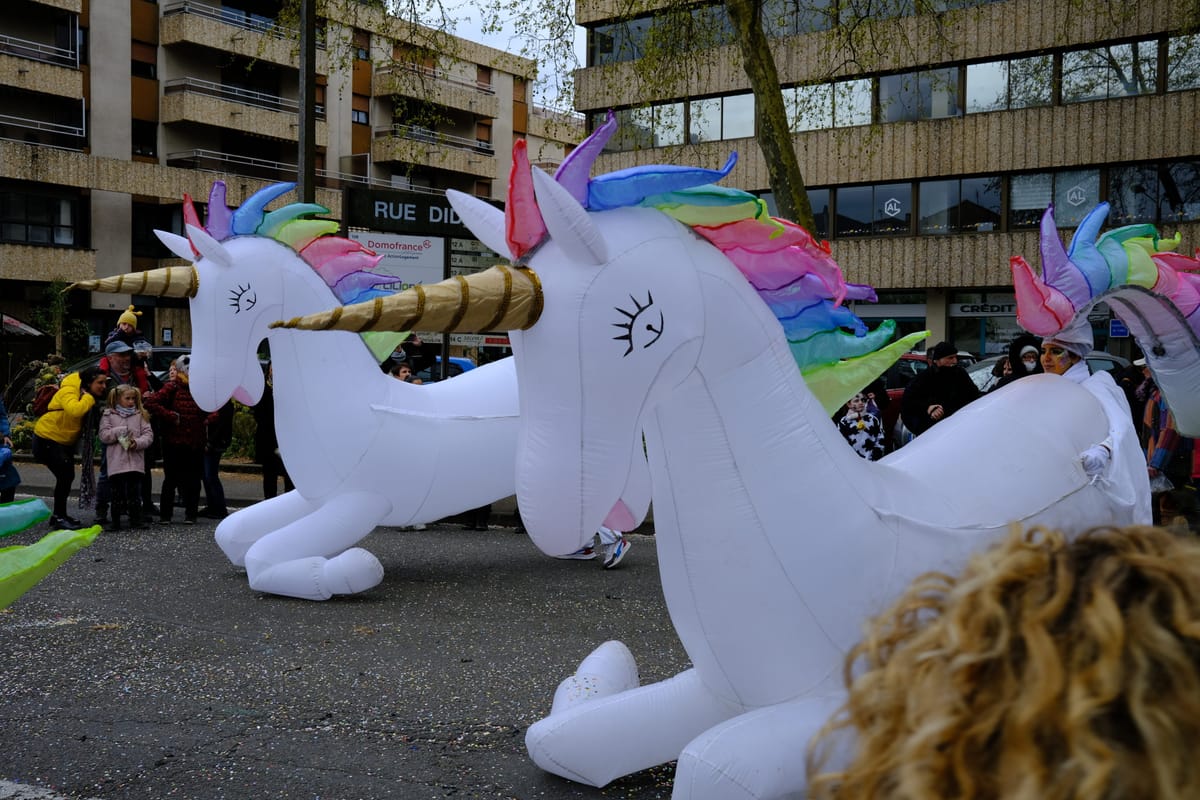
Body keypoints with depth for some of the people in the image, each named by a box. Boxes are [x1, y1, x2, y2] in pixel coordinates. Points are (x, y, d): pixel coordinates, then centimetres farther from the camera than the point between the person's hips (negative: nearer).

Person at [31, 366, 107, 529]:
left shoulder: (88, 395, 2)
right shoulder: (69, 391, -25)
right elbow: (75, 410, -45)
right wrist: (88, 397, -30)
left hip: (66, 441, 9)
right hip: (47, 438, -9)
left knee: (68, 476, 14)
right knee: (64, 475, -13)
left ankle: (60, 515, 28)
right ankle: (59, 517, -4)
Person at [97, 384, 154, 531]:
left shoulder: (140, 415, 9)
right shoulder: (108, 415, 7)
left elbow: (148, 434, 2)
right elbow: (103, 435, -2)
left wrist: (138, 442, -15)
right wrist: (120, 431, -13)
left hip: (135, 462, 1)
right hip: (116, 462, -1)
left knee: (134, 492, 3)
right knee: (116, 493, 4)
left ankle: (135, 519, 12)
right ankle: (115, 521, 12)